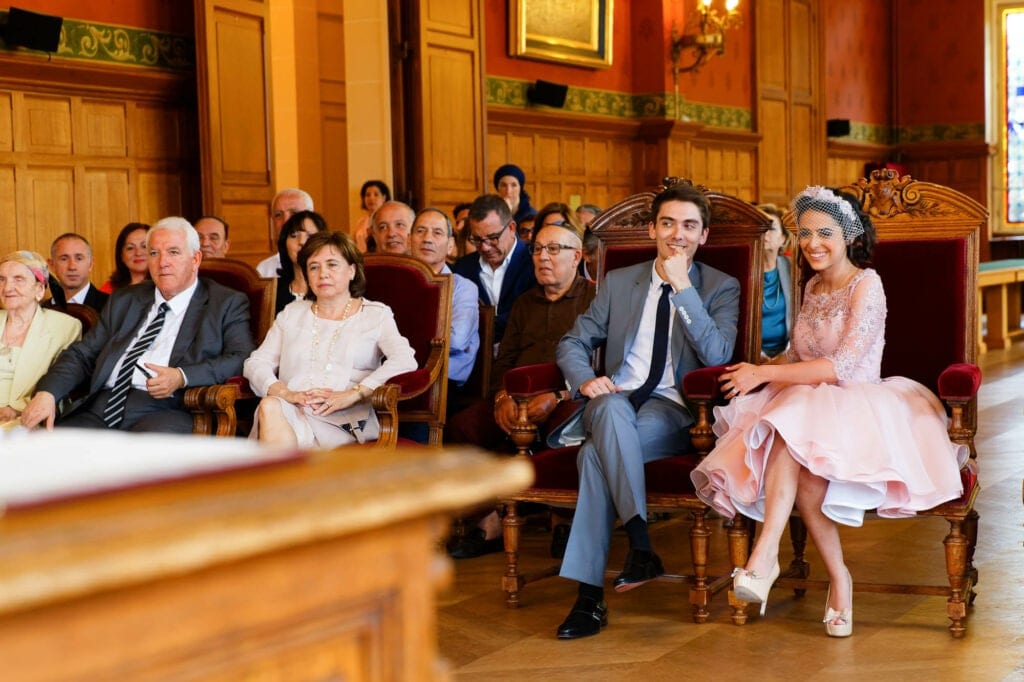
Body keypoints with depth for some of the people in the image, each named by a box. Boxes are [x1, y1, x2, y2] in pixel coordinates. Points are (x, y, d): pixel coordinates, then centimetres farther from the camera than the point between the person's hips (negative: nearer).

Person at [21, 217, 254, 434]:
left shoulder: (228, 304, 10)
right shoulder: (124, 301, 24)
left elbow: (241, 359, -4)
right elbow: (82, 354, 19)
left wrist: (182, 376, -19)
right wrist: (47, 393, -1)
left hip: (164, 410, -4)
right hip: (100, 409, 4)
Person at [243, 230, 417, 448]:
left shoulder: (376, 314, 16)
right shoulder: (292, 314, 27)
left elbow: (406, 361, -3)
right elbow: (256, 362, 16)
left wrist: (352, 395, -15)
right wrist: (284, 393, -7)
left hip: (343, 422, -3)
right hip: (290, 411, 3)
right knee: (269, 407, -35)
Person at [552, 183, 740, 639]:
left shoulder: (721, 288, 9)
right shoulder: (618, 283, 18)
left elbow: (718, 355, -9)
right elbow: (572, 343, 14)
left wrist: (683, 287, -12)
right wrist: (586, 381, -9)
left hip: (674, 409, -3)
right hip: (614, 401, 3)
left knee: (597, 453, -32)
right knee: (611, 405, -36)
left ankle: (589, 595, -30)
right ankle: (640, 547, -37)